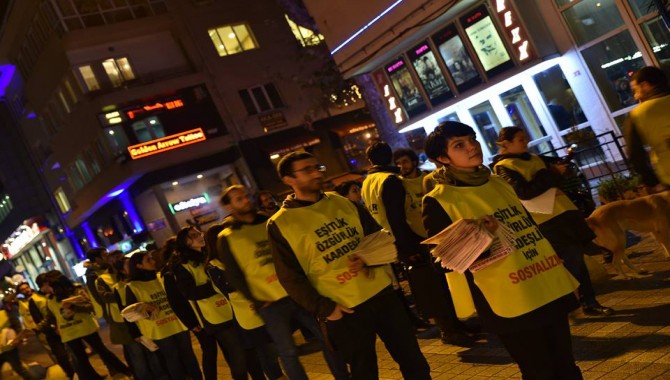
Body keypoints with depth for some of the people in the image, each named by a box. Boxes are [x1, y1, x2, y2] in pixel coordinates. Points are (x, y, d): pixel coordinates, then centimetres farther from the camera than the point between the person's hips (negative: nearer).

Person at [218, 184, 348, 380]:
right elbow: (234, 275, -5)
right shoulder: (226, 238, -2)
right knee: (288, 353, 3)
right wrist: (257, 301, -9)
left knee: (327, 337, 7)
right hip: (271, 304, -4)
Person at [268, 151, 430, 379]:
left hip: (381, 293, 5)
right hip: (343, 311, -4)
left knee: (413, 360, 13)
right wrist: (325, 309, -14)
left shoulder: (343, 203, 8)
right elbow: (291, 278, -9)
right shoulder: (280, 224, -7)